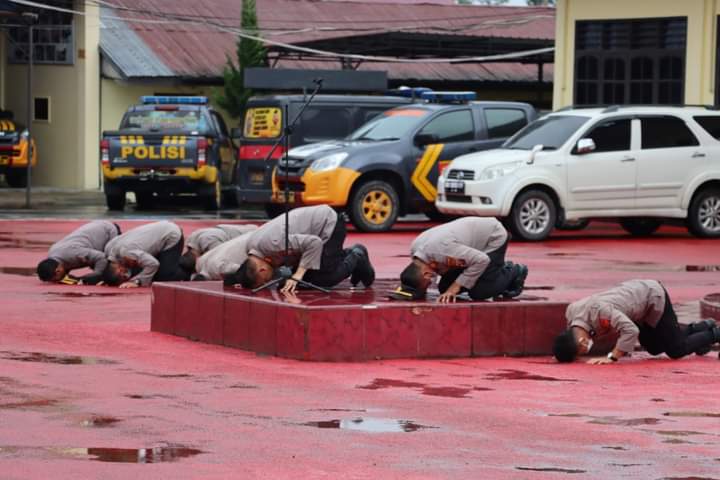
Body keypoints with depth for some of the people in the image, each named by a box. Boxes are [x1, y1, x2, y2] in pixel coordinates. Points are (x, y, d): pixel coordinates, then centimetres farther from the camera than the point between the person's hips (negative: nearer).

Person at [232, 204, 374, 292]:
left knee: (323, 280, -16)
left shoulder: (270, 244, -37)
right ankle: (350, 253, 21)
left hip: (329, 222, -9)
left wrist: (297, 276, -36)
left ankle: (356, 258, 10)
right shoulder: (250, 244, -10)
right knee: (306, 277, 6)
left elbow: (314, 242, -36)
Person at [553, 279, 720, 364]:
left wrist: (612, 357, -45)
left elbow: (631, 330, -47)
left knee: (677, 350, -1)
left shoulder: (599, 312, -43)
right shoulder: (571, 312, -17)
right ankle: (702, 328, 38)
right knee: (654, 348, 22)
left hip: (653, 296, -8)